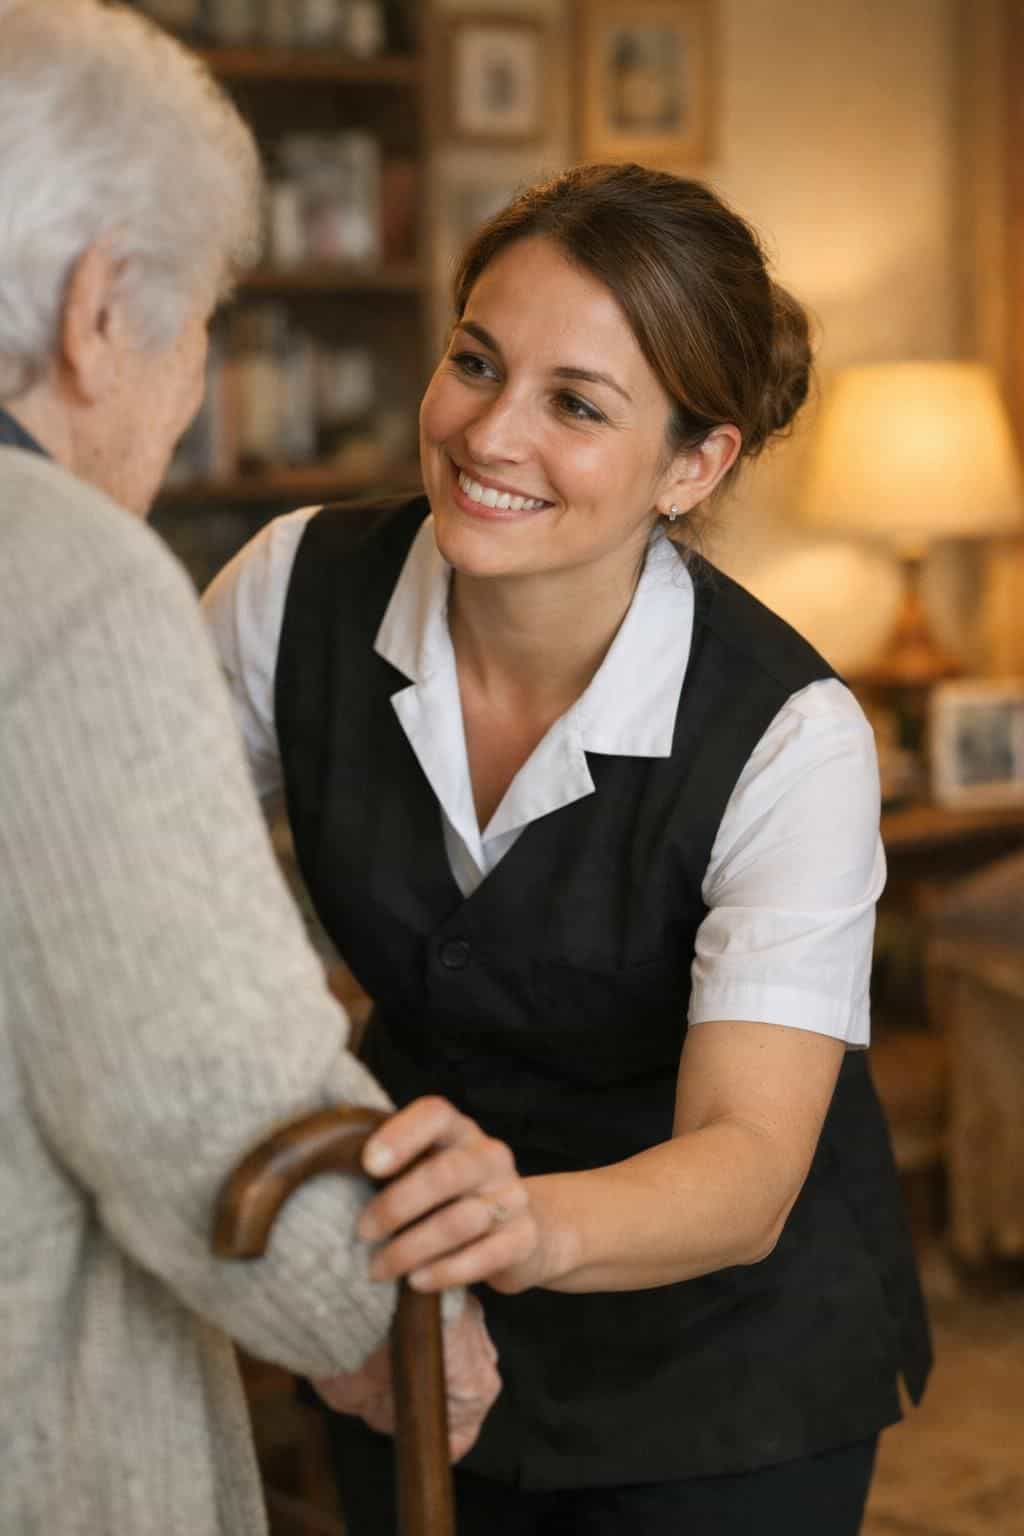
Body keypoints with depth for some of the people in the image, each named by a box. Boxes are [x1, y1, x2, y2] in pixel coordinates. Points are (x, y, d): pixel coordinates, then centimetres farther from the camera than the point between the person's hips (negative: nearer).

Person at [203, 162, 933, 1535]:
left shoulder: (791, 738, -27)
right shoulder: (300, 589, -16)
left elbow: (749, 1170, -35)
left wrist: (534, 1223, -56)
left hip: (723, 1349, -3)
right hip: (412, 1318, 3)